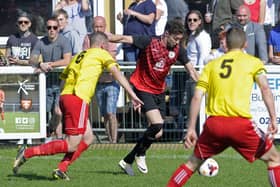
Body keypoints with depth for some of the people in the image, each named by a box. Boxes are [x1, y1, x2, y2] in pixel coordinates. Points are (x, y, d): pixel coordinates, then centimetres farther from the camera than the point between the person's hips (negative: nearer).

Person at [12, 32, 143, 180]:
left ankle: (61, 169, 7)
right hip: (78, 99, -9)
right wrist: (132, 95, -6)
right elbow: (117, 74, -3)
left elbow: (63, 76, 24)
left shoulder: (79, 56, 26)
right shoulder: (101, 54, 7)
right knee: (72, 145, -7)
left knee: (88, 138, 15)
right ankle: (27, 153, -10)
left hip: (65, 96, 9)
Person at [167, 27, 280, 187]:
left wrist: (191, 128, 8)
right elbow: (265, 88, -8)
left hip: (214, 123, 3)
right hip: (241, 123, -3)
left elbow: (197, 97, 8)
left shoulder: (212, 65, 17)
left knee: (194, 161, 23)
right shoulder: (253, 62, 9)